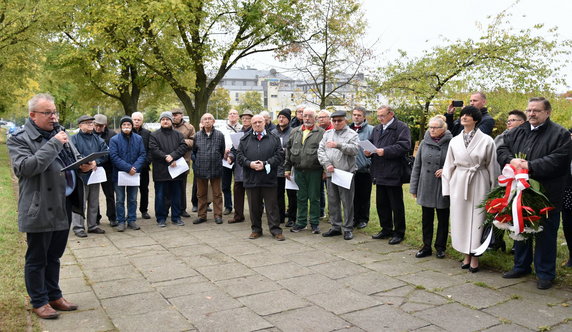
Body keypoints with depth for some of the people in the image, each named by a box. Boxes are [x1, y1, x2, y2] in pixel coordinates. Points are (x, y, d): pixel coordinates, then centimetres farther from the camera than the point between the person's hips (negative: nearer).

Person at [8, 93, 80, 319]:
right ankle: (39, 302, 22)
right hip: (40, 209, -7)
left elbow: (74, 157, 23)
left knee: (54, 256, 19)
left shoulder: (60, 133, 12)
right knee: (37, 259, 8)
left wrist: (84, 165, 0)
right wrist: (53, 144, -23)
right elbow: (25, 167, -24)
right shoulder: (19, 139, -9)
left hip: (63, 207, 7)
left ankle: (54, 296, 32)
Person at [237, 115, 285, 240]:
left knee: (272, 206, 3)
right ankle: (256, 229, 23)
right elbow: (239, 157, 5)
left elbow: (279, 156, -2)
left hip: (269, 179, -2)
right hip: (251, 179, 2)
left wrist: (265, 164, -13)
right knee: (254, 207, 11)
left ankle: (276, 230, 10)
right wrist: (250, 164, -13)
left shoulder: (274, 139, 5)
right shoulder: (245, 139, 10)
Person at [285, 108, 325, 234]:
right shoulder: (295, 132, 12)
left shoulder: (321, 133, 0)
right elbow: (288, 150, 14)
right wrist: (287, 168, 9)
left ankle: (315, 223, 16)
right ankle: (301, 222, 21)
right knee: (301, 197, 11)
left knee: (314, 198, 5)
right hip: (298, 170, 4)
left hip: (314, 171, -3)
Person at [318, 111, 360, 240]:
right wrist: (327, 164, -8)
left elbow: (355, 149, -15)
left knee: (347, 202, -1)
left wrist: (338, 145, -24)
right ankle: (336, 226, 23)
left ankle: (348, 228, 9)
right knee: (332, 202, 11)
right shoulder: (327, 134, 14)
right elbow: (321, 150, 6)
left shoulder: (352, 134, 1)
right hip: (330, 173, 5)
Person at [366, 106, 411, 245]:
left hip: (393, 173, -7)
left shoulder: (401, 127, -6)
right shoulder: (377, 129, 18)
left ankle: (399, 232, 14)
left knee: (396, 205, 2)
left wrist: (385, 151, -22)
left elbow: (404, 146, -18)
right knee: (381, 203, 14)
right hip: (380, 174, 8)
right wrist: (368, 151, 1)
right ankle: (386, 229, 28)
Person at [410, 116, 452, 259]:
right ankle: (426, 247, 23)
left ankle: (440, 247, 24)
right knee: (426, 218, 11)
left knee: (443, 219, 10)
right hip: (426, 188, 3)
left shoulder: (450, 143, -7)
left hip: (443, 189, -3)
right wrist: (414, 187, 7)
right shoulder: (424, 143, 4)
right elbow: (417, 166, 7)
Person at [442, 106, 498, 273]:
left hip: (479, 184, -3)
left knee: (476, 218, 1)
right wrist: (447, 188, 7)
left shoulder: (486, 140, -3)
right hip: (459, 183, 3)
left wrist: (493, 190, 1)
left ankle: (475, 256, 13)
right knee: (461, 218, 6)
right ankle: (466, 254, 20)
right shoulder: (454, 141, 7)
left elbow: (492, 166, 0)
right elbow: (449, 166, 10)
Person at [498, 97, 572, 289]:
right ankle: (521, 266, 32)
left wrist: (530, 165, -21)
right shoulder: (518, 132, 11)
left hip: (547, 194, -5)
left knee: (545, 233, 4)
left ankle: (545, 273, 18)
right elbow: (502, 149, 9)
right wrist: (511, 160, -11)